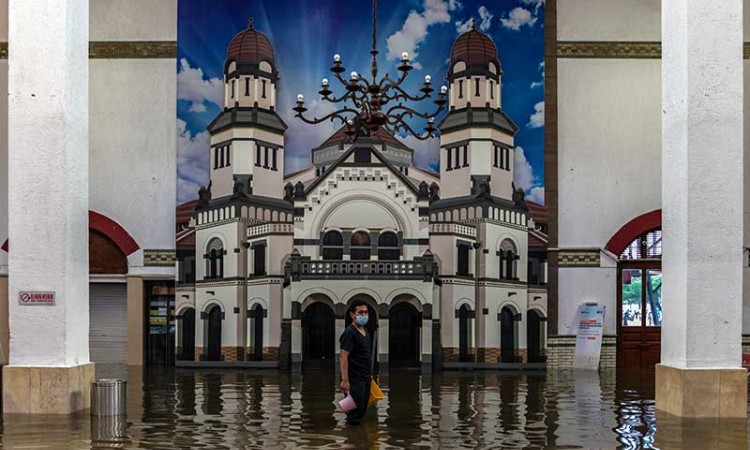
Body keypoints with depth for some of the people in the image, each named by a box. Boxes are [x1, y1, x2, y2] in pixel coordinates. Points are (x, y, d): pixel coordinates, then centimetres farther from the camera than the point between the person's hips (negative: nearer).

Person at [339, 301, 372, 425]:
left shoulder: (365, 331, 13)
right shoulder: (349, 333, -15)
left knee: (363, 408, 12)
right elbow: (343, 357, -20)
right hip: (355, 378, -9)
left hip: (365, 378, 9)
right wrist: (345, 380, -25)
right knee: (356, 409, -6)